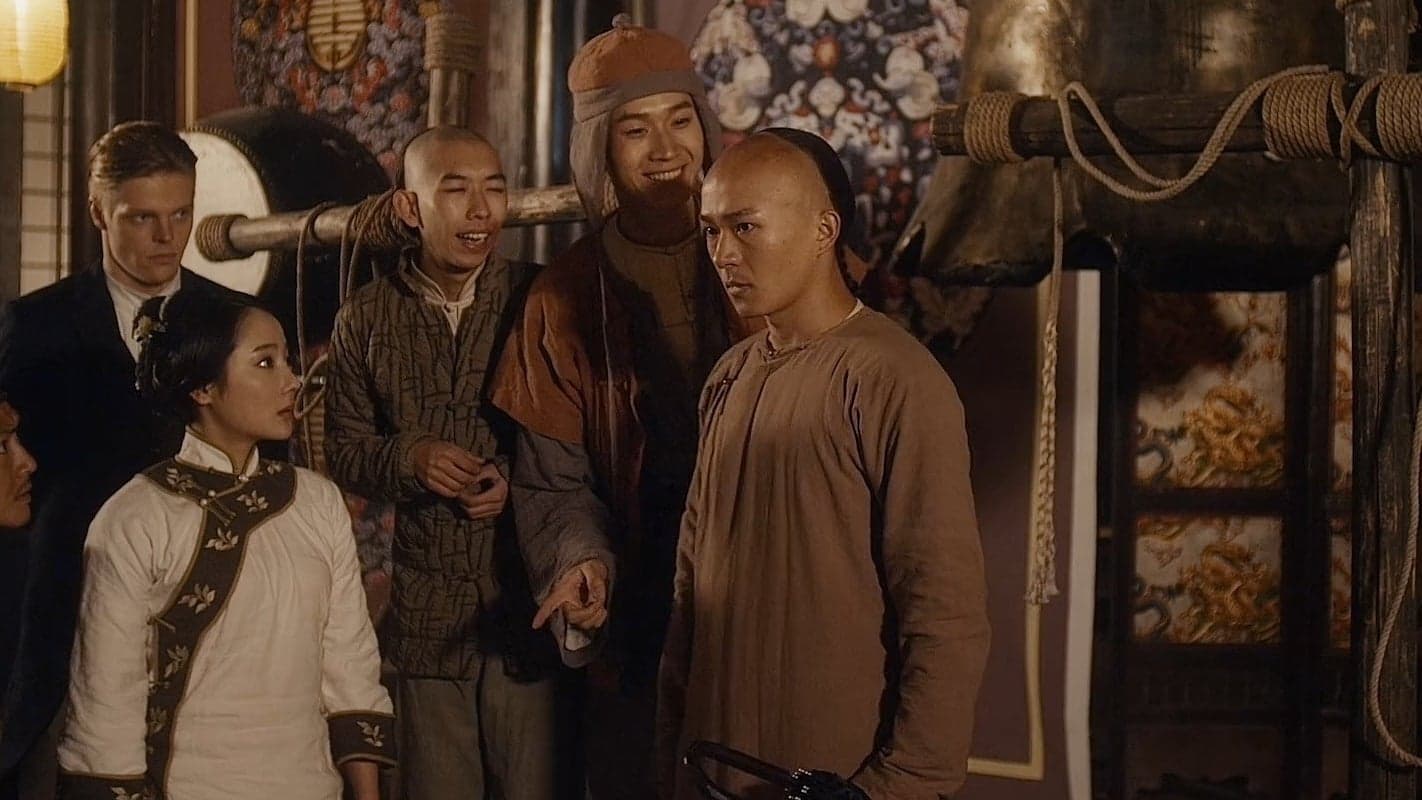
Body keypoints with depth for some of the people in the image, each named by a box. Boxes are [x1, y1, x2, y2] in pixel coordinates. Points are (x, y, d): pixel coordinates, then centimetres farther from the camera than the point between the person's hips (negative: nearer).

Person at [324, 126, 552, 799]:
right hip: (425, 612, 2)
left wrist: (521, 479, -13)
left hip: (527, 604, -2)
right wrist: (410, 459, -10)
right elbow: (341, 448, 10)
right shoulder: (366, 319, 5)